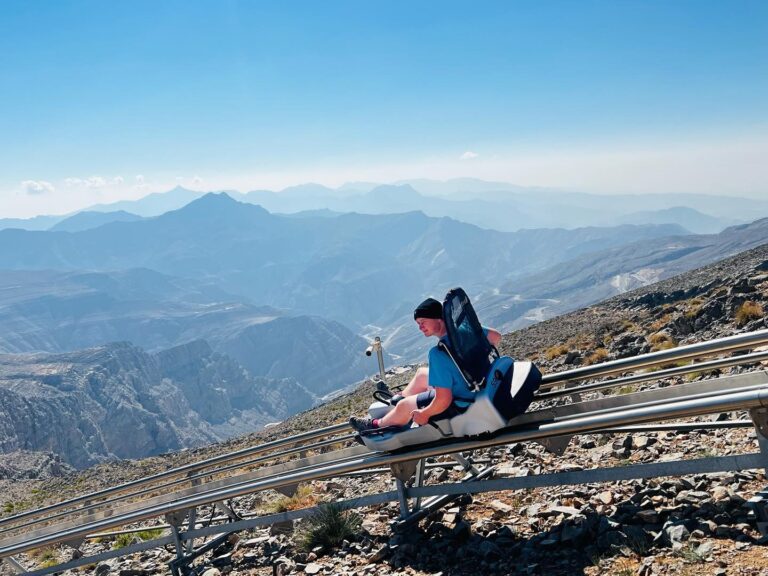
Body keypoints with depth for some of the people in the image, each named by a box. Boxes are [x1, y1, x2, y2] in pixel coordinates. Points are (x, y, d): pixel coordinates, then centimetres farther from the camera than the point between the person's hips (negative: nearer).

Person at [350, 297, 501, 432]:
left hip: (461, 405, -8)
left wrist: (424, 414, -14)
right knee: (422, 373, 27)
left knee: (404, 406, 13)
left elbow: (443, 400, -33)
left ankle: (376, 425, 43)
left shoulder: (439, 354, -34)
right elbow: (496, 336, 3)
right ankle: (397, 400, 52)